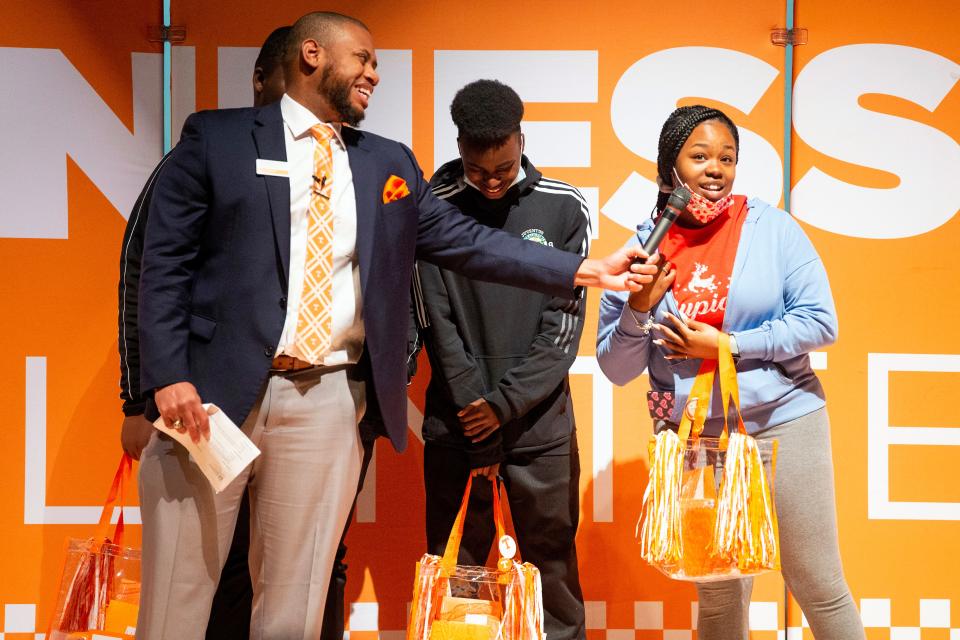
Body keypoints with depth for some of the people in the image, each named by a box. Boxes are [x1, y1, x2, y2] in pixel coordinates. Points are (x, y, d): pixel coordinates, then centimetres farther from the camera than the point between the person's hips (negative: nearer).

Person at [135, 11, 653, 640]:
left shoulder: (388, 163, 16)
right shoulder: (215, 138, 3)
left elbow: (465, 241, 14)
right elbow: (165, 261, -1)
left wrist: (586, 270, 6)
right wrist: (169, 377, -12)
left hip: (324, 405, 3)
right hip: (211, 394, -3)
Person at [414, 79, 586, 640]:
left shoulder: (565, 208, 0)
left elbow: (566, 321, -1)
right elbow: (438, 325, -4)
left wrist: (505, 404, -9)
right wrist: (478, 424, -8)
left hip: (541, 423, 1)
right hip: (458, 425, 0)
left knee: (553, 566, 5)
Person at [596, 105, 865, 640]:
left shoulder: (772, 228, -6)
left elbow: (820, 323, -10)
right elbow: (617, 369, 3)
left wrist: (726, 345, -15)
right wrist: (638, 308, -16)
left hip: (784, 423, -2)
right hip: (693, 440, 2)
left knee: (818, 586, 5)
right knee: (719, 595, 13)